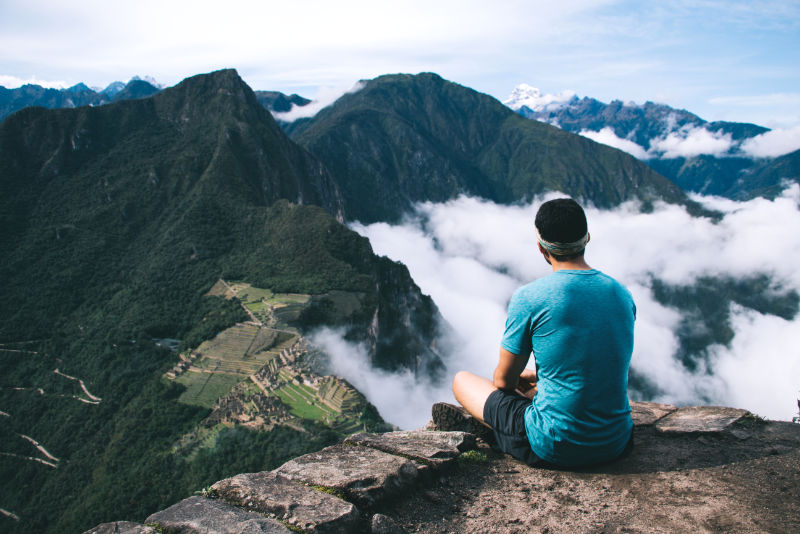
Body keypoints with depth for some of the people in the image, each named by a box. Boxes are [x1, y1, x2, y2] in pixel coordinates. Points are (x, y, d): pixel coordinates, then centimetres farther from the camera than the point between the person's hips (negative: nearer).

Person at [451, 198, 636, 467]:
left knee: (461, 380, 14)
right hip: (616, 443, 6)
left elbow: (504, 380, -6)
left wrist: (517, 377, 19)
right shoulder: (623, 294, 1)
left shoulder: (528, 297, -17)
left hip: (555, 449, -6)